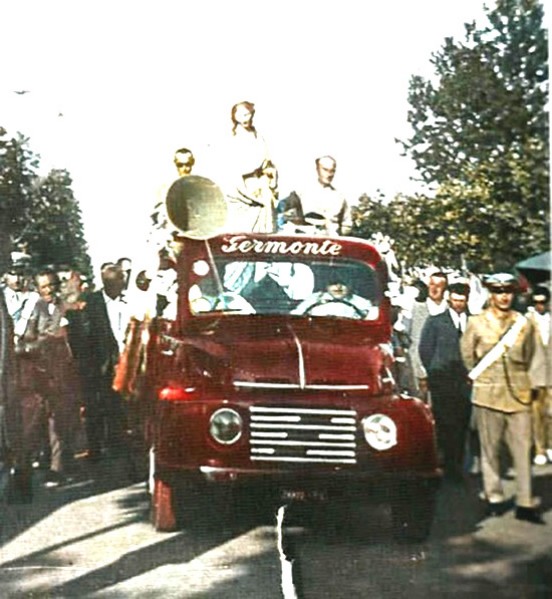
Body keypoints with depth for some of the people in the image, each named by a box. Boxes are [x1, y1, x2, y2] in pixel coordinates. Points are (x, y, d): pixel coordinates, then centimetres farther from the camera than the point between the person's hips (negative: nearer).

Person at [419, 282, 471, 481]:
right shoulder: (435, 321, 8)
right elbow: (425, 349, 5)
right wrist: (434, 373, 1)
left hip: (466, 380, 2)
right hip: (442, 380, -2)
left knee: (461, 424, 2)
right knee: (444, 424, -5)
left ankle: (457, 466, 11)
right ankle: (448, 466, 2)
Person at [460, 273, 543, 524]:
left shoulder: (524, 323, 4)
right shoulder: (476, 323, 0)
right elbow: (467, 355, 9)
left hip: (519, 394, 1)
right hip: (487, 395, -1)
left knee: (523, 449, 0)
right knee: (490, 449, 6)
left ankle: (525, 503, 6)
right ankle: (494, 497, 18)